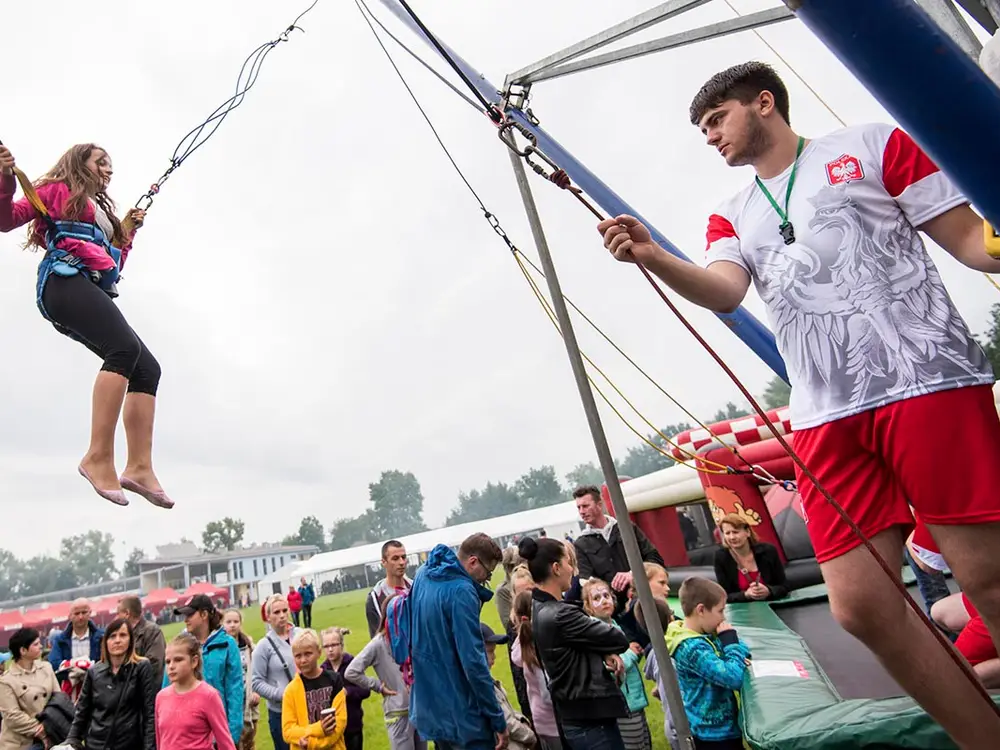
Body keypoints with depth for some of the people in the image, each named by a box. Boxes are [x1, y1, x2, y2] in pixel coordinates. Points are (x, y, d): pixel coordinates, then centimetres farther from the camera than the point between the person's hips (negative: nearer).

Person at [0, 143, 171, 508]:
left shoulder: (101, 210, 34)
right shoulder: (57, 190, 16)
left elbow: (112, 266, 29)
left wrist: (127, 231, 28)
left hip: (93, 291, 8)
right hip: (65, 282, -8)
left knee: (147, 369, -7)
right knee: (125, 349, -31)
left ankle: (139, 467, -15)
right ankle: (99, 457, -36)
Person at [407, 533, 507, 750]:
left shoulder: (424, 574, 3)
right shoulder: (461, 591, -23)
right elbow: (474, 662, -25)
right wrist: (498, 720, -17)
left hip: (429, 706, 8)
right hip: (461, 712, -8)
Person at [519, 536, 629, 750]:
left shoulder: (539, 609, 4)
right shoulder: (559, 615, -26)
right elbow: (619, 640, -18)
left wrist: (605, 654, -7)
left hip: (573, 718, 9)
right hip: (590, 720, -9)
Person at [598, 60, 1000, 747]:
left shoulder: (874, 146, 13)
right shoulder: (732, 218, 20)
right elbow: (724, 292, -1)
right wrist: (652, 257, -18)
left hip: (927, 380, -2)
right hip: (827, 417, 3)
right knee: (860, 605, -3)